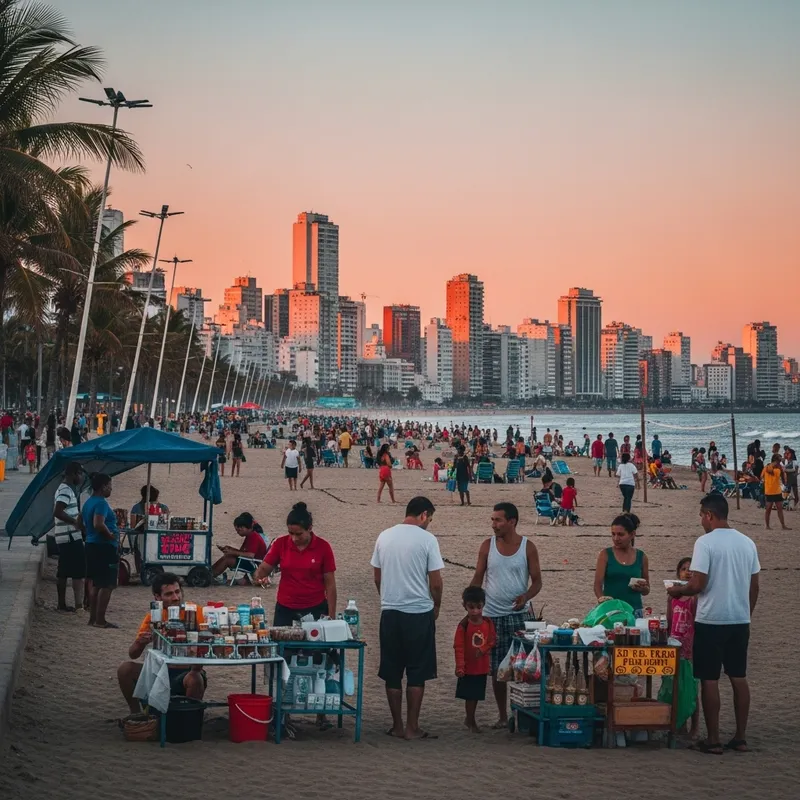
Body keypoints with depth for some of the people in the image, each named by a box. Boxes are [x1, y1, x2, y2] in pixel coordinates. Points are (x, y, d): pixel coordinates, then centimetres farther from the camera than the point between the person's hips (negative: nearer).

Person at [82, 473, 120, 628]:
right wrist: (111, 535, -16)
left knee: (96, 584, 15)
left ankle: (93, 618, 19)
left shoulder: (88, 503, 14)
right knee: (107, 585, -6)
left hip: (92, 545, 10)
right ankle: (100, 620, -6)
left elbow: (84, 524, 22)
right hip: (105, 547, -10)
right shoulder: (101, 503, -16)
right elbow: (98, 524, -29)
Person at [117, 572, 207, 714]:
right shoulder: (153, 617, -2)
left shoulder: (195, 612, -12)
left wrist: (196, 668, -36)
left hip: (188, 672, -4)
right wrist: (140, 643, -26)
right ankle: (136, 714, 4)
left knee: (195, 680, -36)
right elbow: (133, 655, -1)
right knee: (125, 669, -15)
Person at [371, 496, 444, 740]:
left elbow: (377, 577, 11)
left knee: (392, 673, 10)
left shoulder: (384, 537, 5)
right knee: (417, 673, 5)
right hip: (419, 613, -4)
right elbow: (435, 582, -8)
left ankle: (397, 726, 15)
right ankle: (412, 727, 6)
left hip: (390, 612, 4)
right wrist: (436, 606, 9)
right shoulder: (427, 539, -9)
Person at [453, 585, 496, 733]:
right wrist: (459, 666, -19)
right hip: (468, 667, -4)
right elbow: (459, 647, -13)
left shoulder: (487, 623, 1)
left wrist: (483, 650, -14)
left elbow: (492, 640, 5)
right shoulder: (464, 625, -13)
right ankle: (471, 722, 14)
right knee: (470, 696, 2)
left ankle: (469, 719, 30)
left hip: (482, 667, 4)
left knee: (476, 695, 14)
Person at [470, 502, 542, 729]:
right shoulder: (488, 546, 3)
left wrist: (526, 597, -21)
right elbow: (478, 578, 6)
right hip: (492, 615, 2)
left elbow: (537, 581, -1)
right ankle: (503, 716, 14)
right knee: (496, 669, 5)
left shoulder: (527, 547, -2)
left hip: (518, 614, -2)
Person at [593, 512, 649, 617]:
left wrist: (643, 588, -5)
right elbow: (598, 586, -4)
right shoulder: (605, 555, 1)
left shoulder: (641, 557, 7)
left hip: (634, 611, 2)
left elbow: (646, 591, 17)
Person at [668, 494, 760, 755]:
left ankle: (713, 740, 5)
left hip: (711, 620, -6)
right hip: (740, 620, 6)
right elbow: (754, 587, 10)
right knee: (739, 677, 12)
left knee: (710, 679, 2)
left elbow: (697, 585, -17)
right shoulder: (747, 543, 6)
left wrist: (677, 591, 2)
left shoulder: (705, 543, -13)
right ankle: (740, 738, 16)